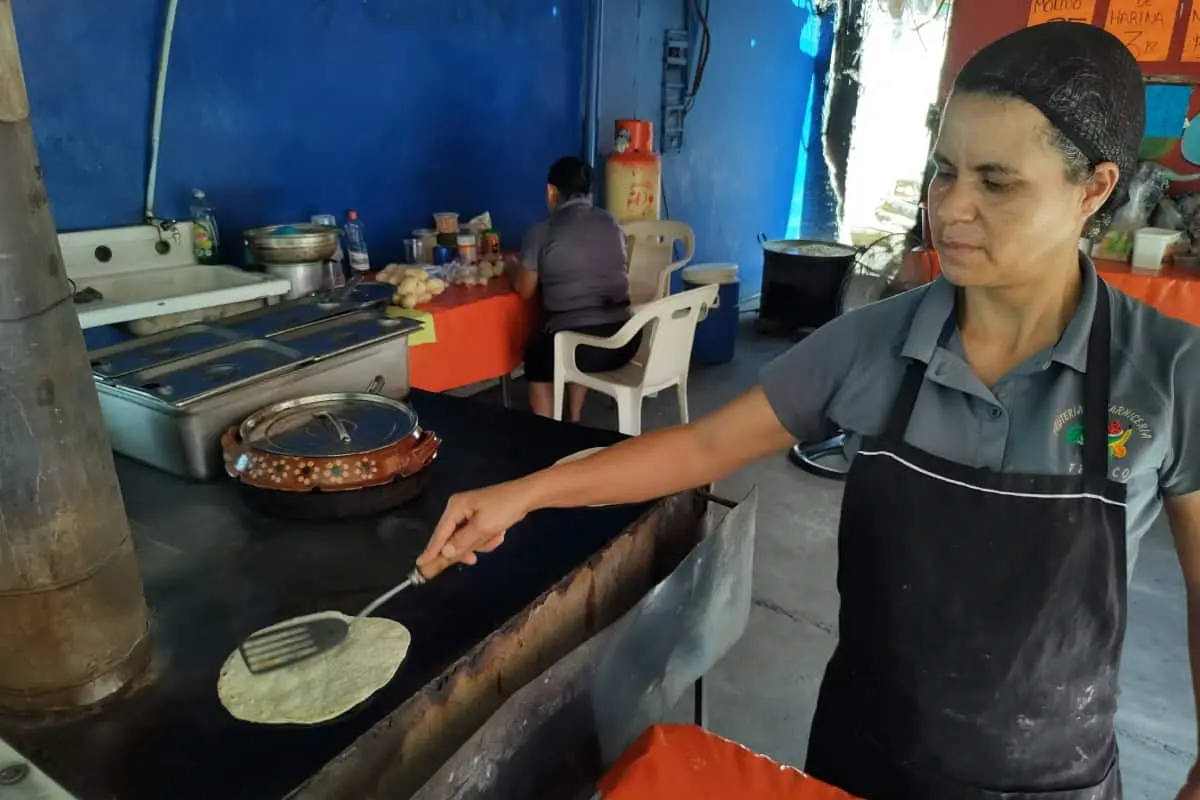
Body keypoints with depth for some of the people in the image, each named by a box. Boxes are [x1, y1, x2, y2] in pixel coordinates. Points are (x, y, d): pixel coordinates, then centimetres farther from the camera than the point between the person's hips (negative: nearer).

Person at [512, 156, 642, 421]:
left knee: (536, 355, 28)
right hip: (626, 340, 5)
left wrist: (518, 268, 29)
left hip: (579, 345, -5)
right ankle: (573, 422, 44)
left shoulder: (541, 232, -4)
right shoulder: (612, 224, 10)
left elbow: (525, 291, 7)